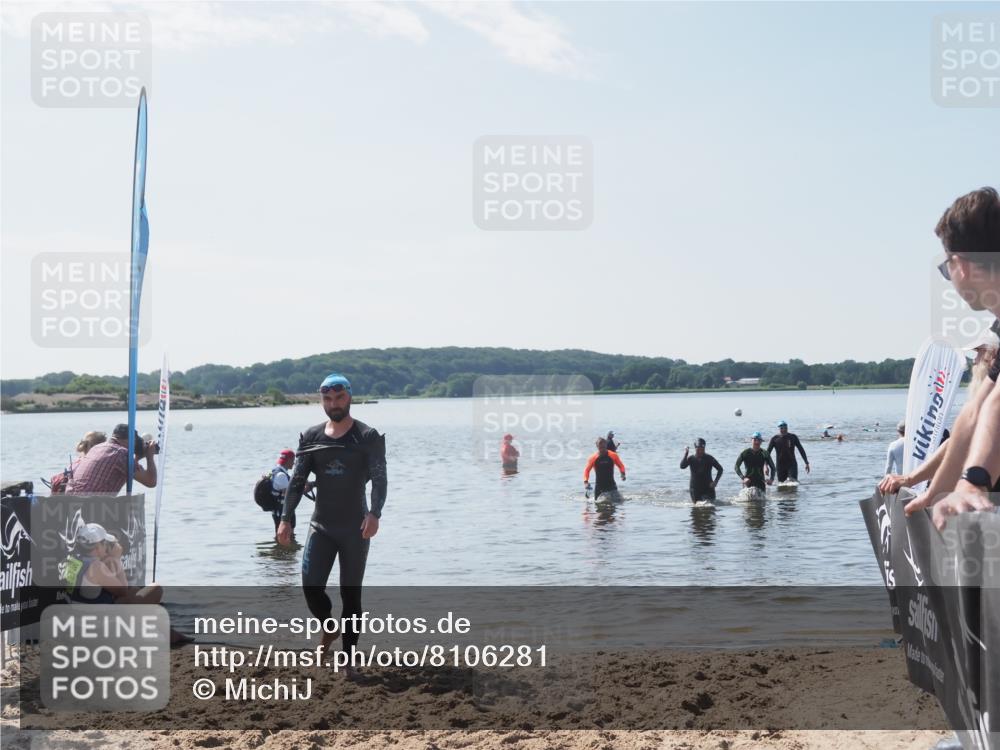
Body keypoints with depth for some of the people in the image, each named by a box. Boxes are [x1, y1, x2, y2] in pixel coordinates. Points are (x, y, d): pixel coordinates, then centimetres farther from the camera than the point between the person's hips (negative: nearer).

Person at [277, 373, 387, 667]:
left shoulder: (368, 437, -6)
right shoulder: (311, 437, 4)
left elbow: (379, 479, -15)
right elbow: (297, 481, 2)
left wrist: (374, 513, -33)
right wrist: (286, 518, -10)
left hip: (355, 528, -3)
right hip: (321, 525, 3)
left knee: (351, 595, 3)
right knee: (311, 586, -7)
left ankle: (349, 658, 14)